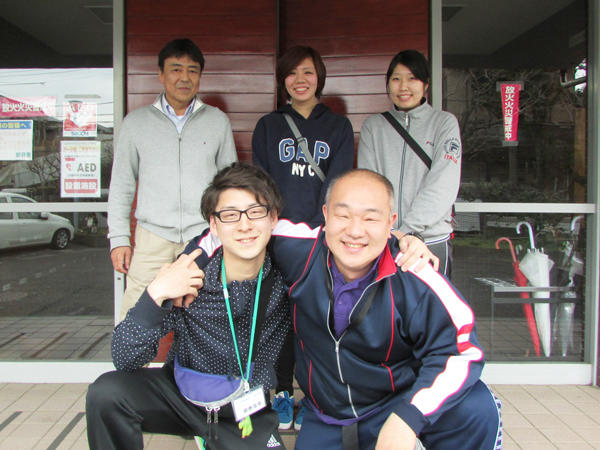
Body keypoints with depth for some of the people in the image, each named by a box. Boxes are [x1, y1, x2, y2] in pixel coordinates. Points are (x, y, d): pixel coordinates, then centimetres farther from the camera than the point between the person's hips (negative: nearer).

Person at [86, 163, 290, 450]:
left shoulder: (284, 283, -18)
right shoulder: (187, 278, -21)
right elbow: (125, 360, -21)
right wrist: (155, 294, -33)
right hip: (182, 393, -1)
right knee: (106, 392, -22)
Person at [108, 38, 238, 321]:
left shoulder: (217, 121, 11)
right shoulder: (136, 122, 10)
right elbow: (121, 186, 12)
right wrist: (119, 239, 5)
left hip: (206, 237, 0)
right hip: (153, 237, 0)